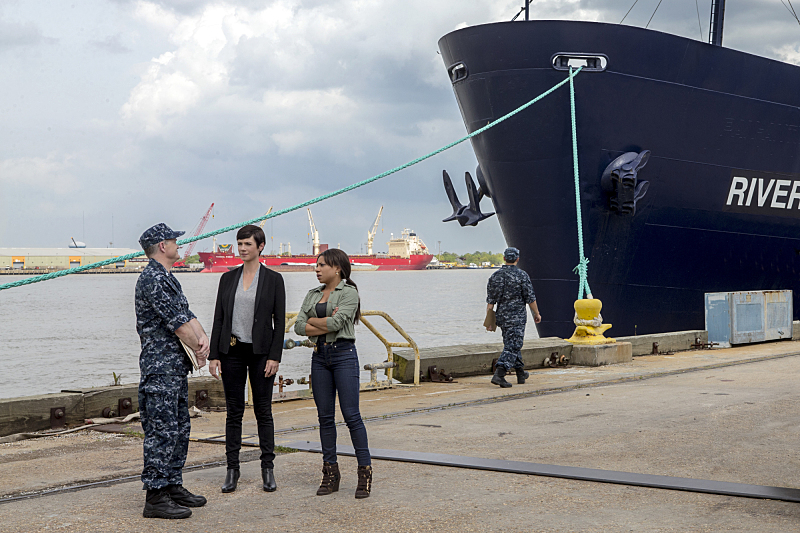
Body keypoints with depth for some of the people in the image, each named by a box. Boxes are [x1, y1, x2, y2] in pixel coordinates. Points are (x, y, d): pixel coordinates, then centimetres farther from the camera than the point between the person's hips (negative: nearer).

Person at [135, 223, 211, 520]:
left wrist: (202, 337, -5)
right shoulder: (152, 279, -15)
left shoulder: (168, 278, 18)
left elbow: (186, 314, 14)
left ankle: (173, 487, 22)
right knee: (162, 431, -9)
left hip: (177, 367, 11)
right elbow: (176, 322, -18)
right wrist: (199, 351, -6)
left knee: (180, 430, 14)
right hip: (160, 367, -11)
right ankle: (155, 498, -5)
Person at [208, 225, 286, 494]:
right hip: (232, 350, 2)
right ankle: (232, 469, 11)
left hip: (260, 351, -2)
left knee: (263, 410, 3)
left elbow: (280, 321, -2)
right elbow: (219, 318, 7)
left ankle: (268, 469, 10)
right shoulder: (228, 278, 7)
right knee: (234, 411, 5)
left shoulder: (273, 279, -1)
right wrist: (213, 355, 0)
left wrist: (275, 356, -10)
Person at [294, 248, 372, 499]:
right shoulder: (312, 295, 14)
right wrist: (327, 324, -9)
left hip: (343, 354, -6)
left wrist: (312, 321, -2)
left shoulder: (349, 293, -4)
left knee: (351, 415, -8)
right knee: (325, 416, 7)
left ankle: (365, 472, -1)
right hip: (320, 356, 6)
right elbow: (299, 326, 3)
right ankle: (330, 473, 13)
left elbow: (337, 323, -17)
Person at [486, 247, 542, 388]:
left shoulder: (495, 276, 3)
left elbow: (490, 301, 2)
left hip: (501, 316, 5)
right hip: (517, 317, -5)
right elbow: (530, 298, -8)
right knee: (512, 347, -7)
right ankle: (499, 374, -22)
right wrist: (536, 313, 5)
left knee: (513, 345, 19)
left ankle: (521, 374, 30)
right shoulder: (522, 275, -10)